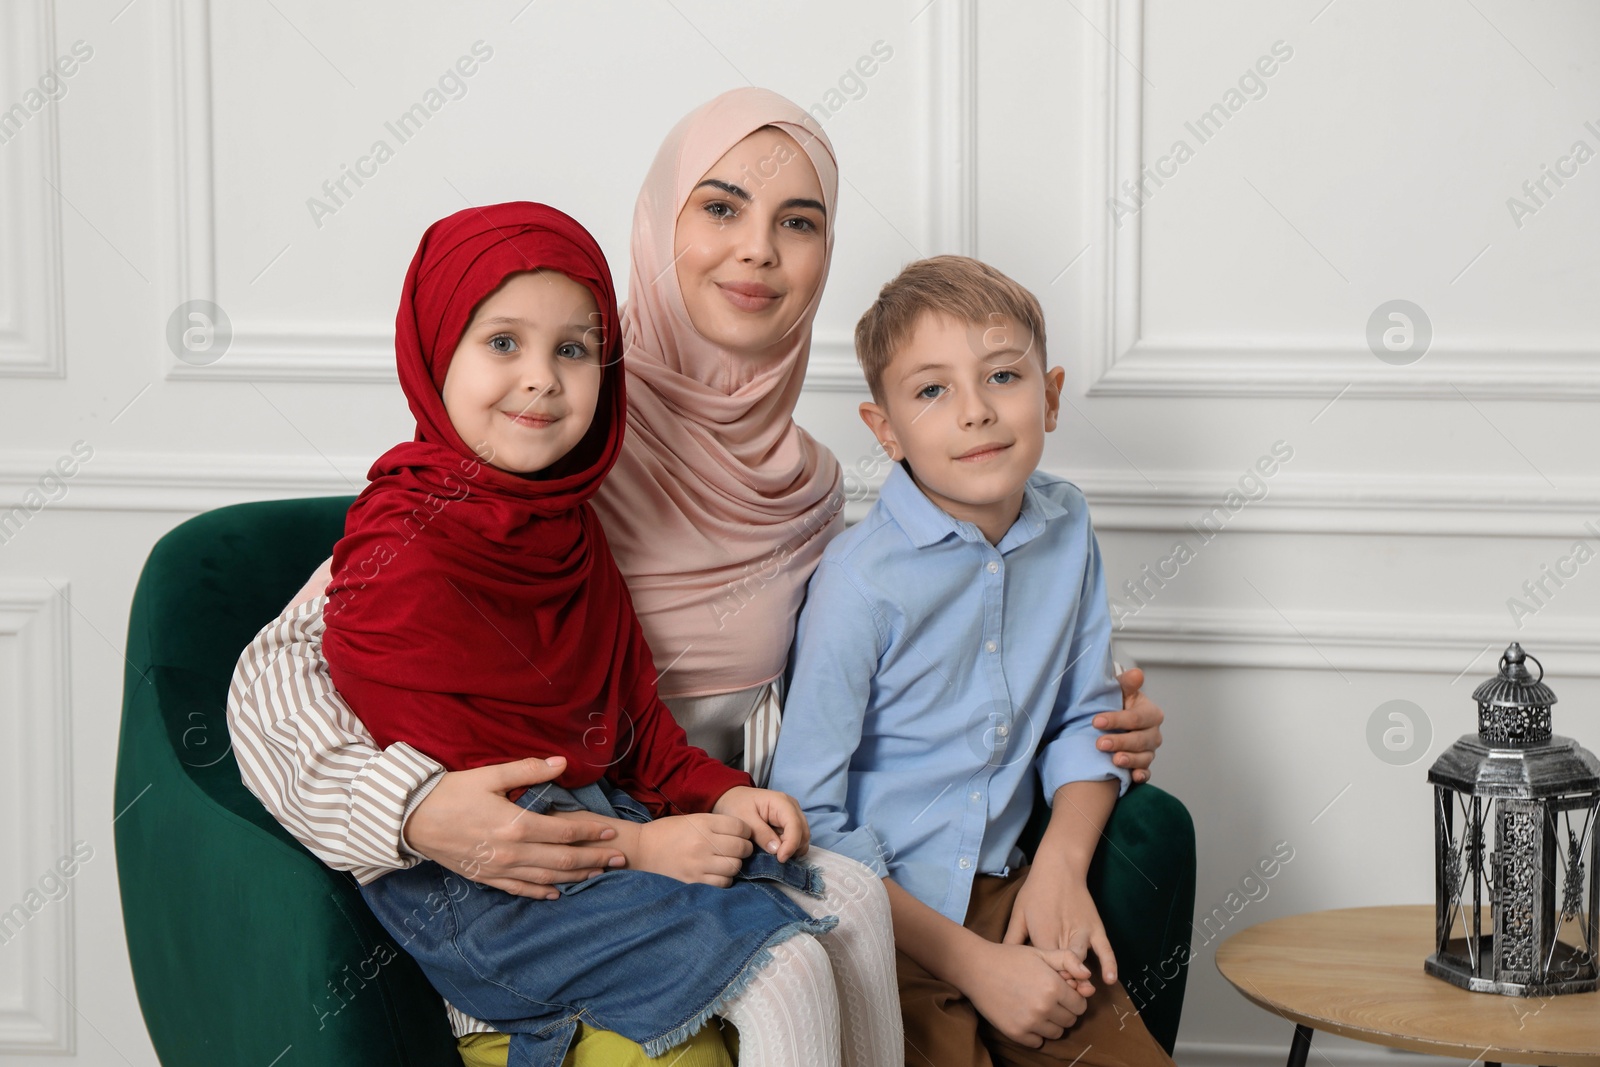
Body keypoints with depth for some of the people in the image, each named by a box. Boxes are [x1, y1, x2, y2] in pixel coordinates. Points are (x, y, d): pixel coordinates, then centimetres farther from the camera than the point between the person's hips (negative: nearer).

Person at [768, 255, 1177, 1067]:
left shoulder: (1065, 528, 2)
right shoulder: (861, 581, -17)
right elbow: (810, 819, -16)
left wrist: (1061, 865, -3)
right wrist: (975, 965, -15)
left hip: (1002, 897, 5)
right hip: (879, 922, -5)